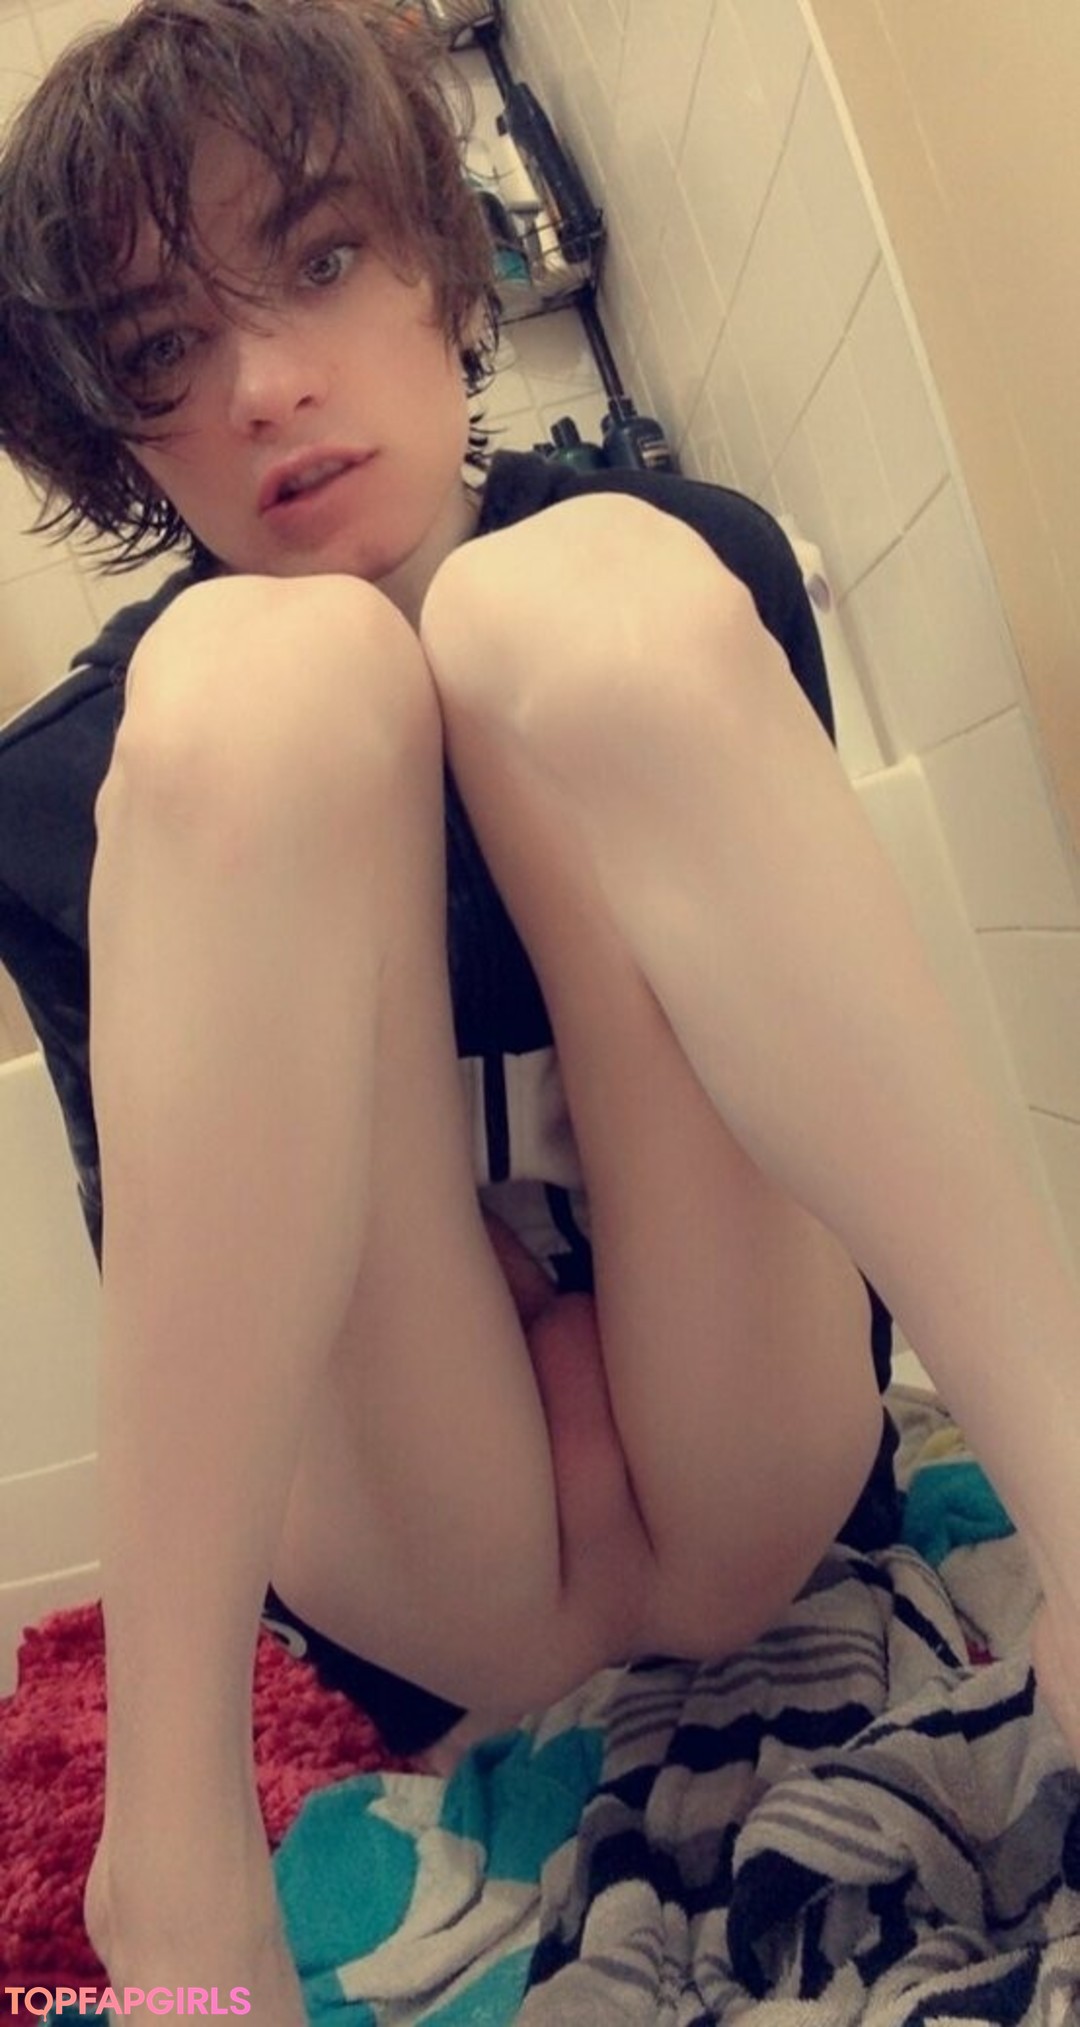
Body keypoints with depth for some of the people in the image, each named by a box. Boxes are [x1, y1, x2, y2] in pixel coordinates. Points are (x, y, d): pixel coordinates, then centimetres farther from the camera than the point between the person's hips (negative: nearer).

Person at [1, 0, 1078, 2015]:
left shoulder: (700, 559, 4)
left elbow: (793, 1013, 5)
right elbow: (180, 1257, -1)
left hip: (757, 1483, 1)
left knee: (582, 593, -19)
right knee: (263, 679, -23)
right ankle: (174, 1840, -26)